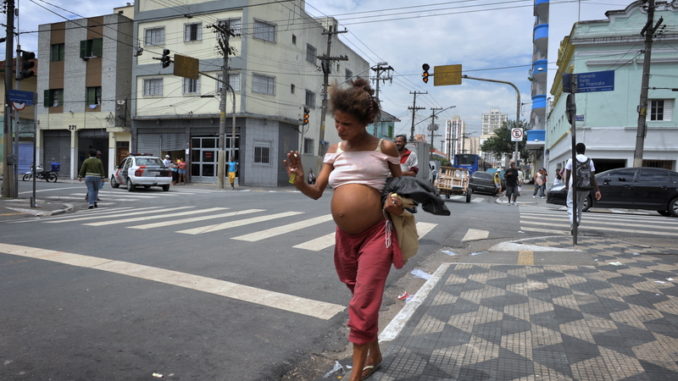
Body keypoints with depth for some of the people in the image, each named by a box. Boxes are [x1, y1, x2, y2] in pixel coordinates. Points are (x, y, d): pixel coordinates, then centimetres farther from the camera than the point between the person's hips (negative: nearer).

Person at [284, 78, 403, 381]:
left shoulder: (385, 148, -1)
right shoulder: (335, 151, 7)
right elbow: (317, 192, 4)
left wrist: (398, 204, -11)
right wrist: (300, 182, -17)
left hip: (376, 235, -4)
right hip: (344, 238, 5)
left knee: (363, 306, -3)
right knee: (361, 301, 19)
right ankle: (374, 354, 41)